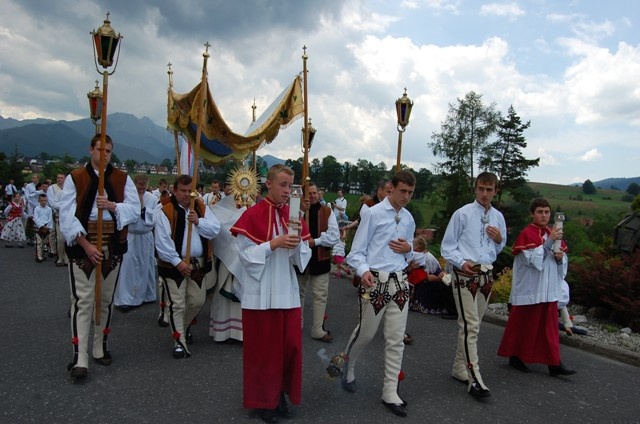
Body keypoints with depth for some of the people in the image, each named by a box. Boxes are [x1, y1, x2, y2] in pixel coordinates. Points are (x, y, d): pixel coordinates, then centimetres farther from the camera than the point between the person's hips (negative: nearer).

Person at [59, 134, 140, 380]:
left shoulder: (123, 179, 6)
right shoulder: (74, 178, -1)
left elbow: (135, 210, -3)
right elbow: (67, 217, -9)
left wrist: (112, 205, -22)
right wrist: (86, 245, -18)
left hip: (113, 247, 3)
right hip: (82, 246, -3)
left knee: (106, 299, 13)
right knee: (83, 300, -4)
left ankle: (100, 348, 27)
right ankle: (80, 358, -1)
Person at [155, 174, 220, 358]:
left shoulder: (201, 208, 5)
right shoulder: (166, 212, -10)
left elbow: (215, 230, -4)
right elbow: (162, 241, -15)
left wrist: (199, 221, -20)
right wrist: (177, 262, -18)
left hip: (198, 263, 5)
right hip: (174, 265, -5)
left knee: (198, 300, 15)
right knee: (177, 304, -1)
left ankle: (184, 326, 42)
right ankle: (179, 341, 11)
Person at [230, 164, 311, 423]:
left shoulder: (294, 216, 7)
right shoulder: (252, 215, -9)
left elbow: (302, 258, 6)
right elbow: (246, 255, -12)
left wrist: (297, 243, -14)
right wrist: (274, 243, -22)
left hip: (288, 292, 5)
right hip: (261, 294, -4)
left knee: (290, 345, 9)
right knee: (263, 348, 6)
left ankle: (281, 394, 28)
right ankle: (262, 399, 25)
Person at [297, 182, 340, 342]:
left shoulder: (327, 211, -1)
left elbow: (334, 236, -8)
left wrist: (315, 241, -18)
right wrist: (302, 211, -22)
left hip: (320, 259, -1)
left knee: (320, 295, 2)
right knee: (298, 293, 15)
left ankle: (318, 330, 11)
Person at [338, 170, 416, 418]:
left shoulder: (409, 219, 11)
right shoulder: (373, 213, -7)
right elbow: (357, 251, -8)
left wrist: (408, 249, -3)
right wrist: (363, 270, -26)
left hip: (399, 282, 5)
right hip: (375, 281, -5)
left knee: (396, 339, 7)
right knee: (366, 333, 9)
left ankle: (390, 393, 20)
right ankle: (348, 366, 41)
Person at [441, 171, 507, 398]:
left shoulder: (498, 217, 11)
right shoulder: (463, 214, -5)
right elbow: (447, 246, -4)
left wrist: (500, 239, -1)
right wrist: (462, 262, -20)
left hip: (486, 273, 6)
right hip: (465, 273, -6)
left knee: (473, 324, 14)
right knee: (470, 325, -11)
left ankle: (459, 368, 27)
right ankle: (474, 378, -7)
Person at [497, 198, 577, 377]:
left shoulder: (553, 233, 11)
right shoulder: (527, 234, -10)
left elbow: (563, 258, 14)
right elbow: (533, 259, -18)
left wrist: (560, 257, -9)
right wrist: (549, 241, -23)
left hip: (549, 290, 6)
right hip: (529, 290, -6)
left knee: (549, 327, 7)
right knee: (524, 324, 6)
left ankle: (554, 363, 11)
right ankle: (515, 356, 21)